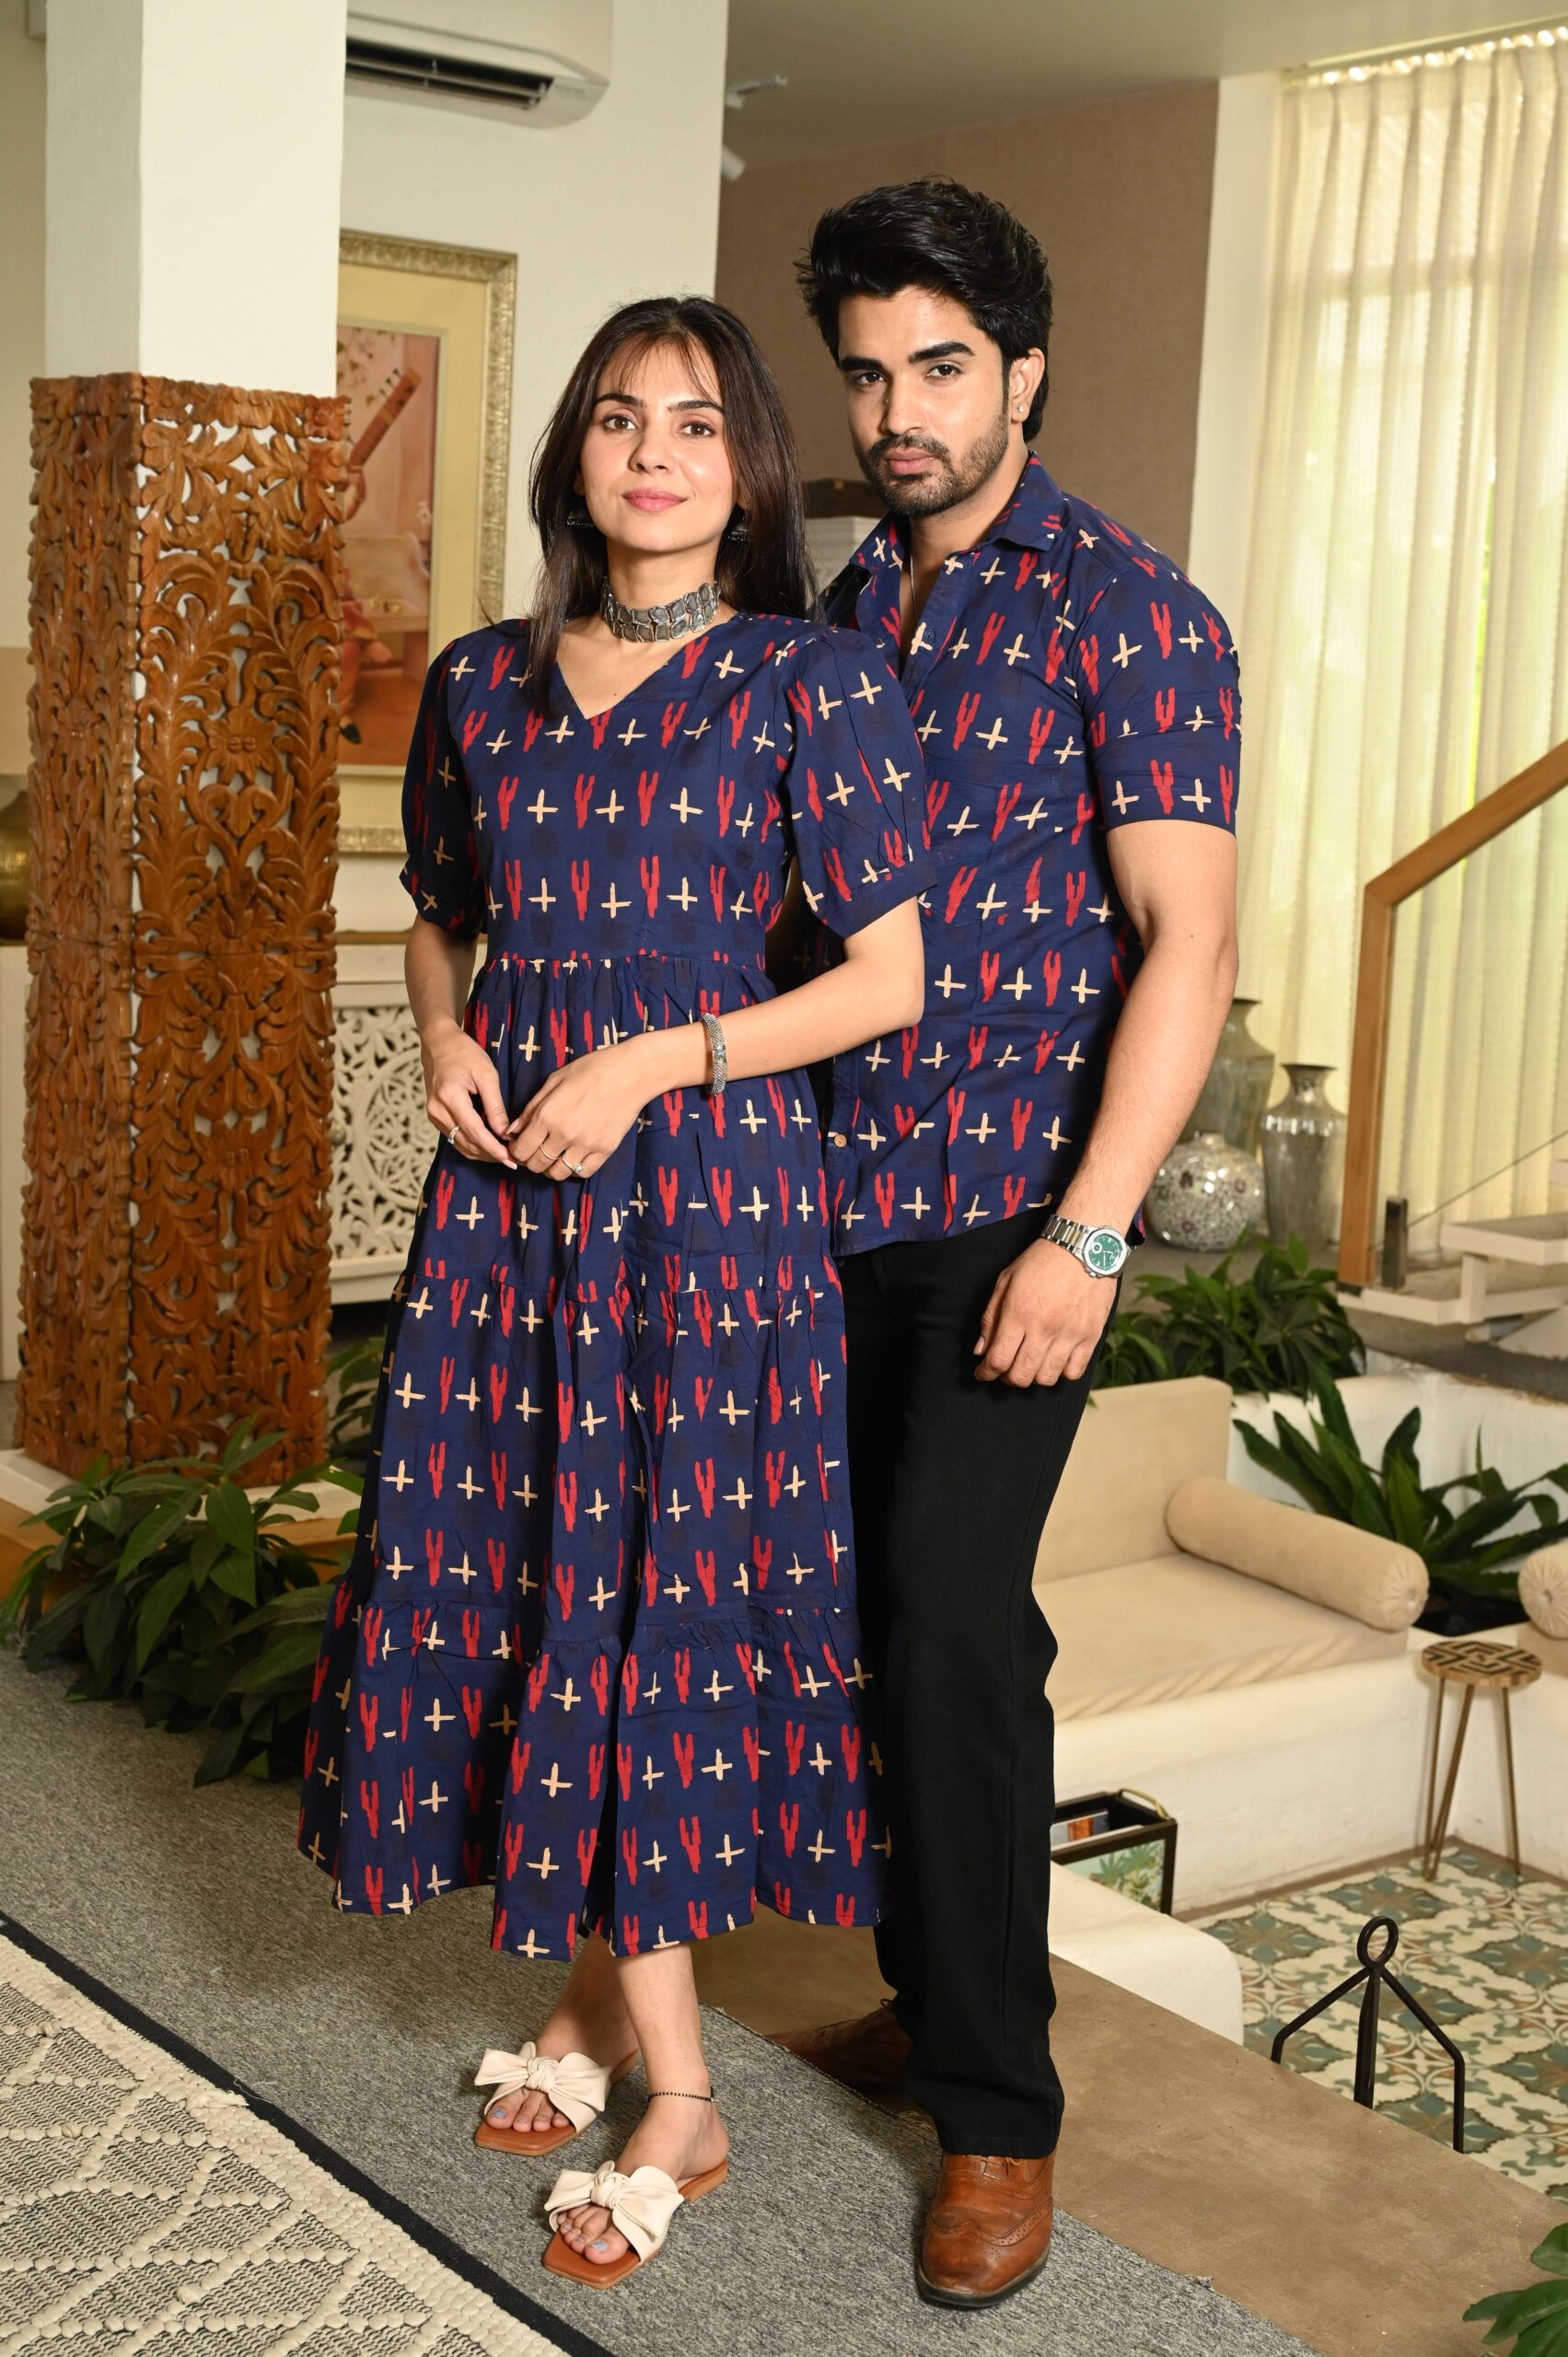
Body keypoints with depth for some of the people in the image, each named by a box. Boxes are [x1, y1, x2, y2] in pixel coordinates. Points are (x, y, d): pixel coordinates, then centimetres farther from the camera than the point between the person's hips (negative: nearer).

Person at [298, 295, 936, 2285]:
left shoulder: (811, 684, -5)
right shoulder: (480, 682, 10)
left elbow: (890, 977, -6)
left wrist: (656, 1060, -14)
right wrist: (444, 1041, 1)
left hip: (706, 1180, -5)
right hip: (509, 1177, 5)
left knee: (666, 1585, -2)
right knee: (528, 1580, 8)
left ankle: (675, 2103, 12)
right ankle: (603, 1991, 27)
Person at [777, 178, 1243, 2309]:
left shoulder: (1130, 613, -7)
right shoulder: (843, 615, 14)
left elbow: (1188, 944, -12)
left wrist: (1088, 1233, -18)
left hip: (1016, 1206, -6)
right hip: (839, 1194, 6)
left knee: (954, 1617, -10)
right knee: (881, 1605, 10)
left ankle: (1000, 2112, 3)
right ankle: (938, 1995, 27)